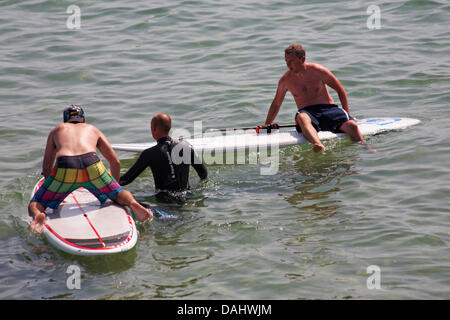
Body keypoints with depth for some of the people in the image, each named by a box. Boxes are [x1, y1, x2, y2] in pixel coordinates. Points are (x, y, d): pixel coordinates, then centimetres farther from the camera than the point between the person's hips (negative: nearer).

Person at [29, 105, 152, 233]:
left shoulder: (56, 130, 34)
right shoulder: (93, 129, 36)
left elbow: (46, 166, 33)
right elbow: (115, 161, 33)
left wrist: (56, 195, 44)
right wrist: (115, 186, 48)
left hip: (64, 168, -1)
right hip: (92, 164, 1)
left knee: (34, 205, 12)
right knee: (119, 194, 23)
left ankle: (38, 215, -25)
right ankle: (133, 203, -12)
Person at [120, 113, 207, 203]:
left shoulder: (149, 154, -12)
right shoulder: (186, 146, -2)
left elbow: (127, 178, -4)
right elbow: (204, 175, 6)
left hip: (164, 200, -5)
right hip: (186, 197, 5)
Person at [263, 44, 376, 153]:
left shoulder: (318, 71, -2)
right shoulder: (285, 80, 4)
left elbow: (340, 90, 8)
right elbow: (276, 104, 19)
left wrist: (346, 115, 6)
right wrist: (266, 125, 16)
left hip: (328, 109, 1)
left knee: (352, 125, -28)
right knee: (302, 118, -41)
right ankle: (319, 146, -66)